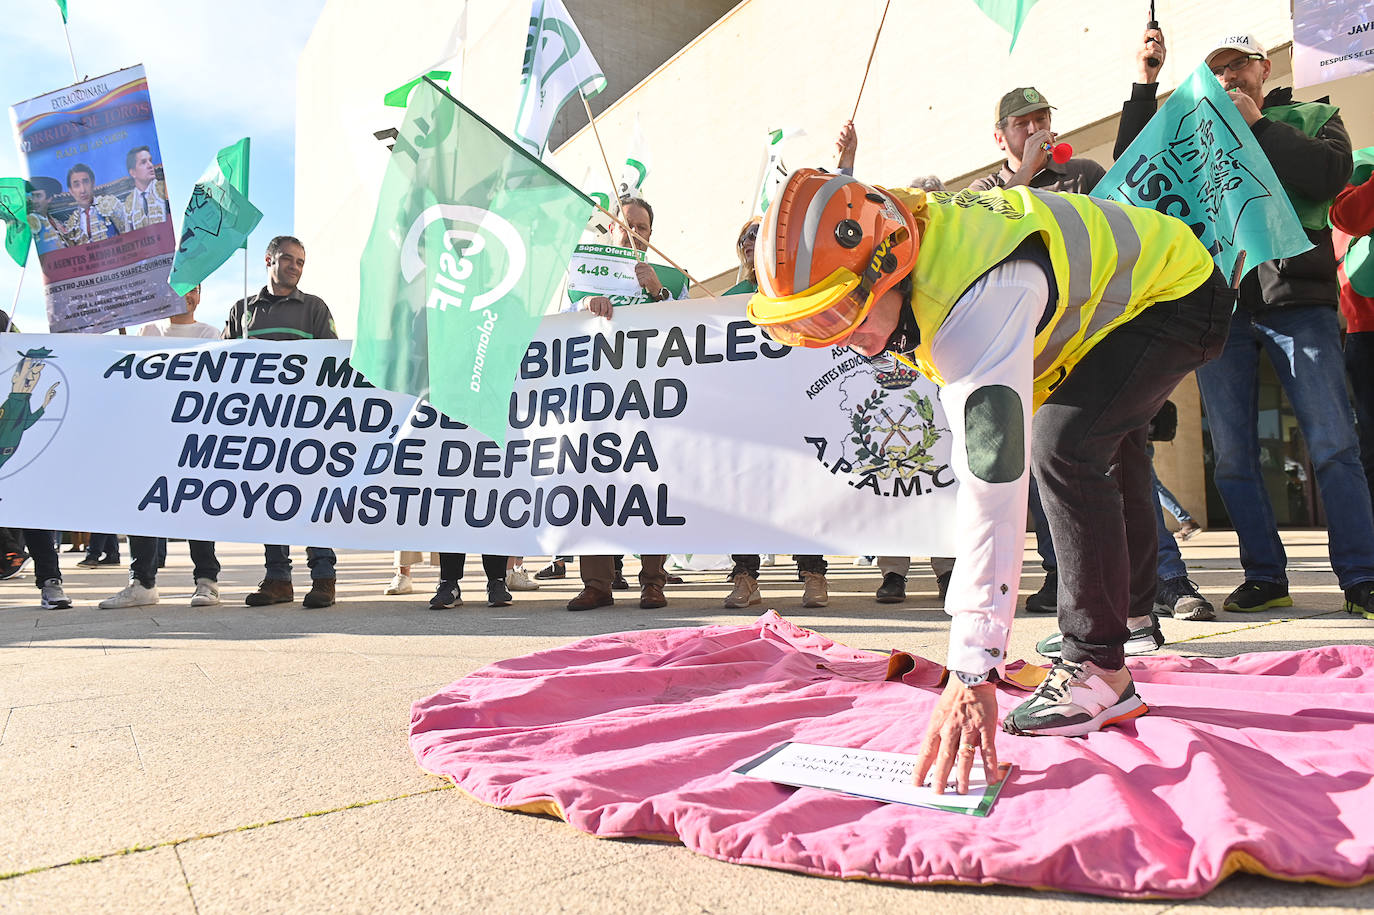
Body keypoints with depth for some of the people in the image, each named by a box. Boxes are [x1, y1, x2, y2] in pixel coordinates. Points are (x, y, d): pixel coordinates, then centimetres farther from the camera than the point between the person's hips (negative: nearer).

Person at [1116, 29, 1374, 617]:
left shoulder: (1311, 117, 15)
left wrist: (1258, 126, -2)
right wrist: (1145, 84, 7)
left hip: (1297, 296, -2)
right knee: (1231, 454, 1)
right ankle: (1265, 576, 11)